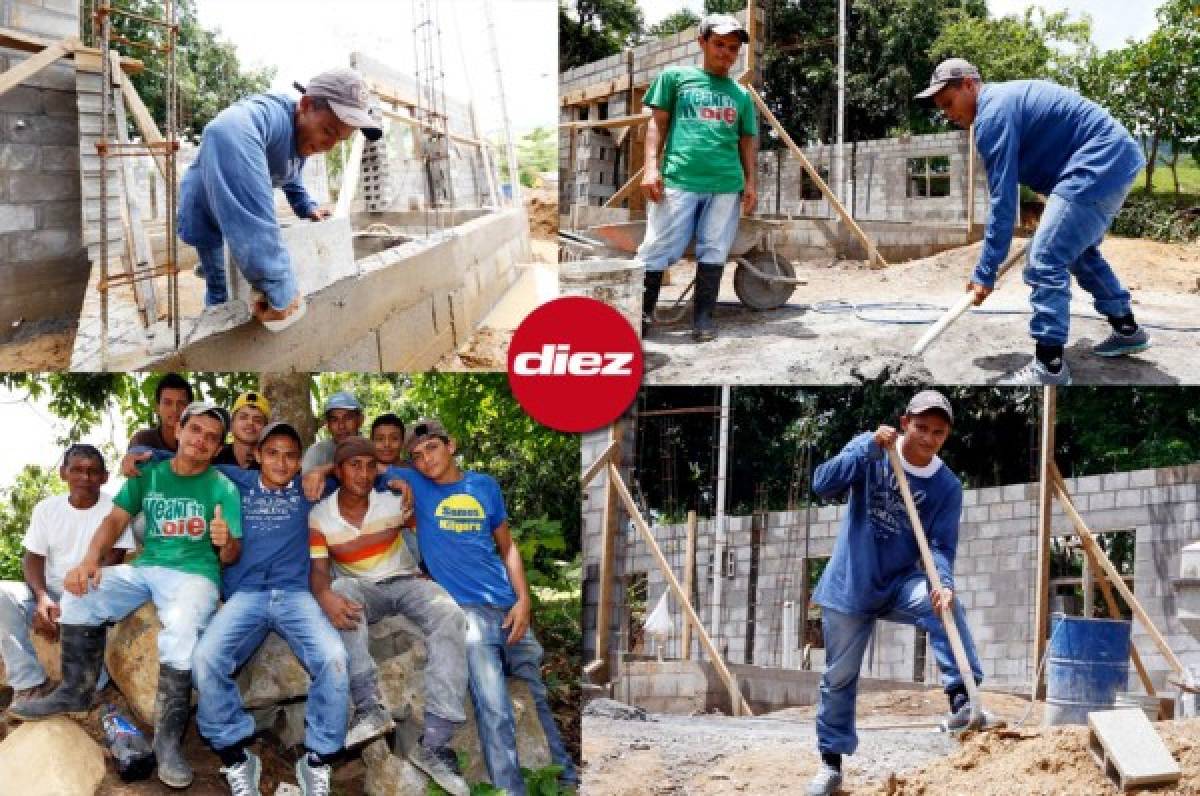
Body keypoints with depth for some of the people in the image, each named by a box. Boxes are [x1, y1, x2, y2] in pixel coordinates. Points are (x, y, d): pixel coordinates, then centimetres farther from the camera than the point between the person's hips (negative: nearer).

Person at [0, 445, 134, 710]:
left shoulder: (114, 509, -5)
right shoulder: (46, 508, 6)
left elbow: (111, 563, -12)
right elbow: (33, 559, 2)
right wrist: (43, 598, -21)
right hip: (51, 593, 4)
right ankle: (30, 684, -21)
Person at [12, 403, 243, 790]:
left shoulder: (223, 488, -1)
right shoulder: (148, 474, 10)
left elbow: (230, 557, -4)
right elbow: (115, 518, 5)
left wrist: (226, 543, -29)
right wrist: (91, 559, -14)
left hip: (194, 573, -5)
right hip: (146, 567, 5)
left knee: (181, 635, -35)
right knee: (81, 590, -17)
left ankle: (168, 739, -26)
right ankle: (75, 691, 1)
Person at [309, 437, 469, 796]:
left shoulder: (395, 500, -7)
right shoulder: (319, 517, -6)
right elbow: (318, 571, -14)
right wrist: (325, 596, -37)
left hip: (406, 582, 0)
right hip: (362, 589, 0)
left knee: (449, 617, -32)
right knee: (341, 591, -37)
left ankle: (434, 742, -43)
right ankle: (370, 707, -42)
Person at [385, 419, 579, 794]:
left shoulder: (485, 485, 9)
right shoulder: (414, 484, 1)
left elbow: (507, 547, 14)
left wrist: (523, 600, 3)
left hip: (508, 607, 4)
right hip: (465, 609, -4)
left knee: (539, 698, 13)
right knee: (495, 710, -16)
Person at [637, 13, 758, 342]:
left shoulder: (740, 94, 18)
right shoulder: (675, 77, 10)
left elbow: (747, 141, 20)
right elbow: (658, 123, 8)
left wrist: (750, 182, 11)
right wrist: (651, 166, -3)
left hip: (726, 184, 3)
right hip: (679, 179, -3)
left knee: (713, 251, 3)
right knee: (659, 247, -6)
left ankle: (703, 318, 9)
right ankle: (641, 313, 2)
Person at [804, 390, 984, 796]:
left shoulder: (947, 486, -7)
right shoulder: (869, 449, -8)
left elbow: (940, 547, -13)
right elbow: (823, 483, -20)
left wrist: (943, 583, -33)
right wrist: (869, 448, -29)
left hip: (899, 583, 0)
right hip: (848, 585, 0)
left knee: (943, 602, -33)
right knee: (839, 677, 7)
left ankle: (962, 697, -34)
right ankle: (831, 761, 23)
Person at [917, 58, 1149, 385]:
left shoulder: (993, 113, -15)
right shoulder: (1004, 99, 17)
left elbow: (1003, 199, -19)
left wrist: (985, 273, -17)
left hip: (1100, 164, -11)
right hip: (1117, 157, 11)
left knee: (1045, 260, -14)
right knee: (1080, 252, 28)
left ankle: (1049, 367, -11)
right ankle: (1127, 329, 41)